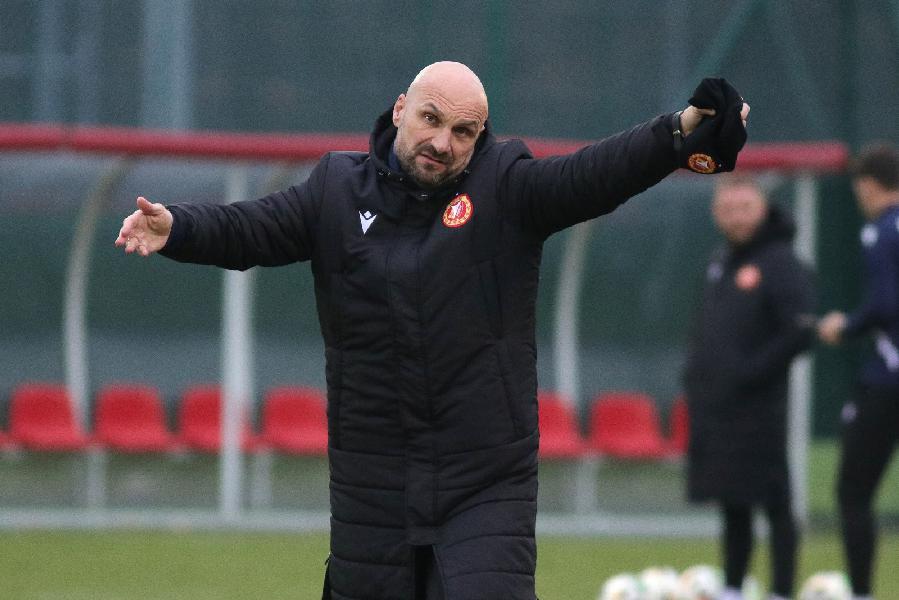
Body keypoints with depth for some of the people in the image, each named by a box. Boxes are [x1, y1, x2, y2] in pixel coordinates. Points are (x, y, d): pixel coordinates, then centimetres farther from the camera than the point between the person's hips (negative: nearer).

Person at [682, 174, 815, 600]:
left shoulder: (780, 263, -9)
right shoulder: (719, 264, 16)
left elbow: (800, 331, -16)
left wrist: (752, 372, -17)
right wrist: (696, 374, 12)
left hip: (758, 408, -8)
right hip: (713, 406, 8)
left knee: (774, 504, -5)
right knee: (731, 505, 13)